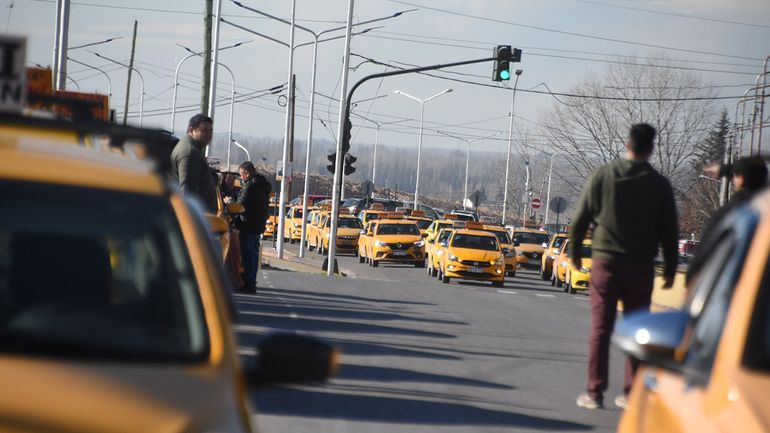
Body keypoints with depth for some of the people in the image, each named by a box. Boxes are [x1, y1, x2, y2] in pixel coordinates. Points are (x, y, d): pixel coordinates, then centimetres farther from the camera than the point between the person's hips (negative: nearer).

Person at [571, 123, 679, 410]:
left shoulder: (603, 175, -2)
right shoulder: (659, 184, 0)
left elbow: (581, 218, 1)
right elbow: (669, 231, 3)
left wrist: (575, 251, 14)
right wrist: (670, 268, 11)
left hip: (606, 261, -1)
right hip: (641, 267, 1)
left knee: (600, 329, 2)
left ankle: (595, 393, -1)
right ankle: (631, 394, 7)